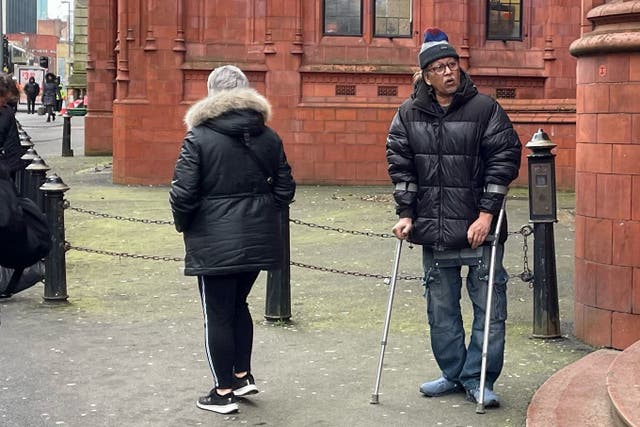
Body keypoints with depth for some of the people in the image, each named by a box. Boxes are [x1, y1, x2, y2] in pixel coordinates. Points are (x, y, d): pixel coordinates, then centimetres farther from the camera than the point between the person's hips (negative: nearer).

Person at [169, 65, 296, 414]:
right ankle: (243, 375, 27)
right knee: (238, 305, 23)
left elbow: (182, 193, -14)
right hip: (258, 240, 5)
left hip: (214, 243, -5)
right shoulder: (268, 137, 5)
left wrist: (184, 225, 4)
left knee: (218, 314, 5)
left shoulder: (198, 138, -10)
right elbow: (285, 189, 7)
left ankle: (224, 392, 13)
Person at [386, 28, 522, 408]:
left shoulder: (484, 108, -5)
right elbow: (400, 164, 7)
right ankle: (453, 373, 27)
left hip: (479, 229, -3)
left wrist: (488, 213, -11)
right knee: (441, 309, 12)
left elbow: (505, 159, -7)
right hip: (434, 232, 3)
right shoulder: (409, 113, 5)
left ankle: (478, 379, 10)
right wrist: (406, 213, 0)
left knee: (489, 307, -1)